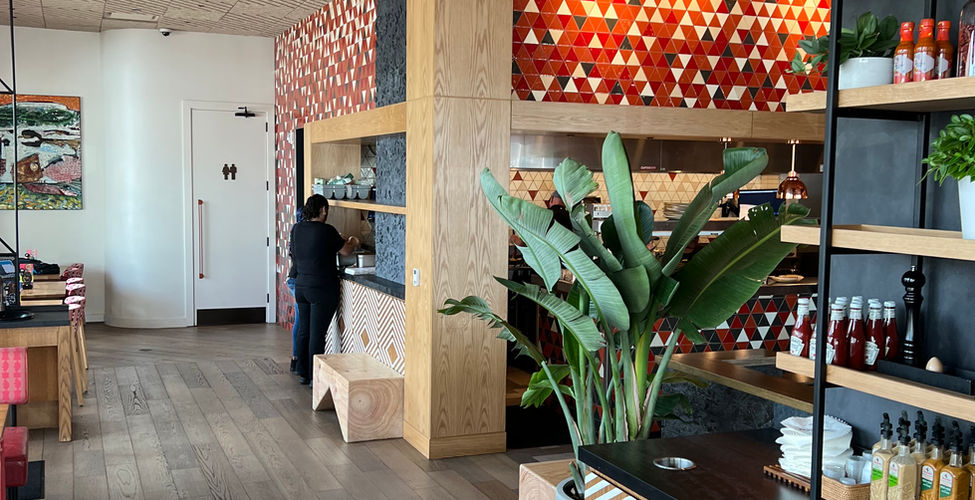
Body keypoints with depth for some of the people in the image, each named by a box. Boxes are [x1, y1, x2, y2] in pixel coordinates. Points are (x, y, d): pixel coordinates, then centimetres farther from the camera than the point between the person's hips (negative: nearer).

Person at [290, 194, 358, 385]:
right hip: (322, 290, -7)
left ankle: (303, 374, 22)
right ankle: (314, 377, 3)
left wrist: (341, 240, 26)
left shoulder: (297, 229, 4)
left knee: (303, 331, 14)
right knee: (317, 334, -2)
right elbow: (346, 251, -3)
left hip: (301, 287, 7)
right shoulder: (326, 231, -15)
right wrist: (354, 242, 20)